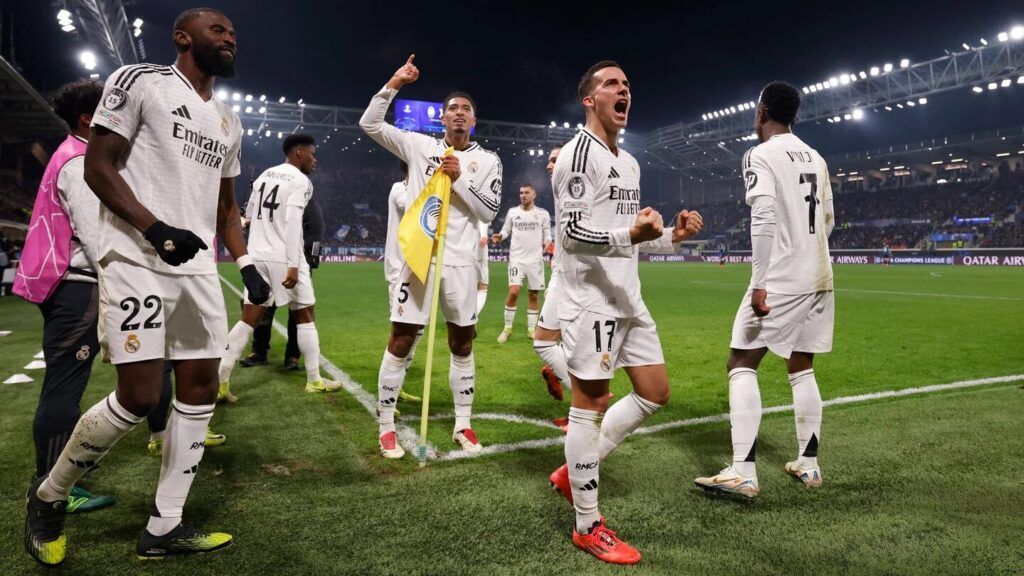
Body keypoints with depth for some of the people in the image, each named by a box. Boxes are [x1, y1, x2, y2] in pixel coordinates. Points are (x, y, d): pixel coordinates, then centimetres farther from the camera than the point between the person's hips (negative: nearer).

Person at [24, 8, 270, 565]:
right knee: (138, 397, -12)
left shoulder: (228, 123, 20)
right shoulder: (140, 81, -1)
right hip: (137, 261, -7)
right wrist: (156, 229, -19)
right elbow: (97, 167, -7)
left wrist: (246, 264, 11)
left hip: (198, 267, 8)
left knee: (201, 389, 4)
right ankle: (48, 495, 17)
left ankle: (163, 528, 16)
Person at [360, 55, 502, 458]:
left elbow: (488, 213, 0)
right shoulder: (419, 145, 7)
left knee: (462, 343, 9)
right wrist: (393, 84, -7)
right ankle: (386, 428, 12)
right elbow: (369, 124, 2)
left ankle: (463, 425, 22)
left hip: (460, 262, 1)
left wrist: (460, 180, -11)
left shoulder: (487, 160, 7)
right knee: (400, 342, -1)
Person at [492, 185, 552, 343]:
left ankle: (531, 329, 19)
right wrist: (500, 237, -11)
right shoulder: (512, 212, 5)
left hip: (535, 260, 1)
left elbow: (547, 233, 6)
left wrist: (547, 242, -15)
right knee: (513, 292, -13)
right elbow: (506, 230, 11)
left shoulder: (543, 213, 3)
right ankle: (507, 328, 1)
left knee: (533, 295, 7)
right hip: (516, 258, -1)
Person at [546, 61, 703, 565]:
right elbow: (573, 231, -18)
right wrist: (631, 234, -34)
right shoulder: (579, 152, -10)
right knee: (590, 404, -4)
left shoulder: (629, 163, 20)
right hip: (590, 299, -10)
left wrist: (672, 236, 9)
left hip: (626, 297, 10)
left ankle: (573, 471, 26)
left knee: (655, 394, 13)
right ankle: (588, 527, 10)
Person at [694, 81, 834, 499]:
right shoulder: (815, 158, 15)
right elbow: (828, 221, 21)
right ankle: (808, 465, 22)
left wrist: (760, 283, -22)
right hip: (819, 278, 8)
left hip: (781, 280, -8)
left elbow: (764, 218, -21)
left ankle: (742, 473, -8)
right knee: (802, 368, 15)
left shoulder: (760, 155, -8)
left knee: (741, 365, -3)